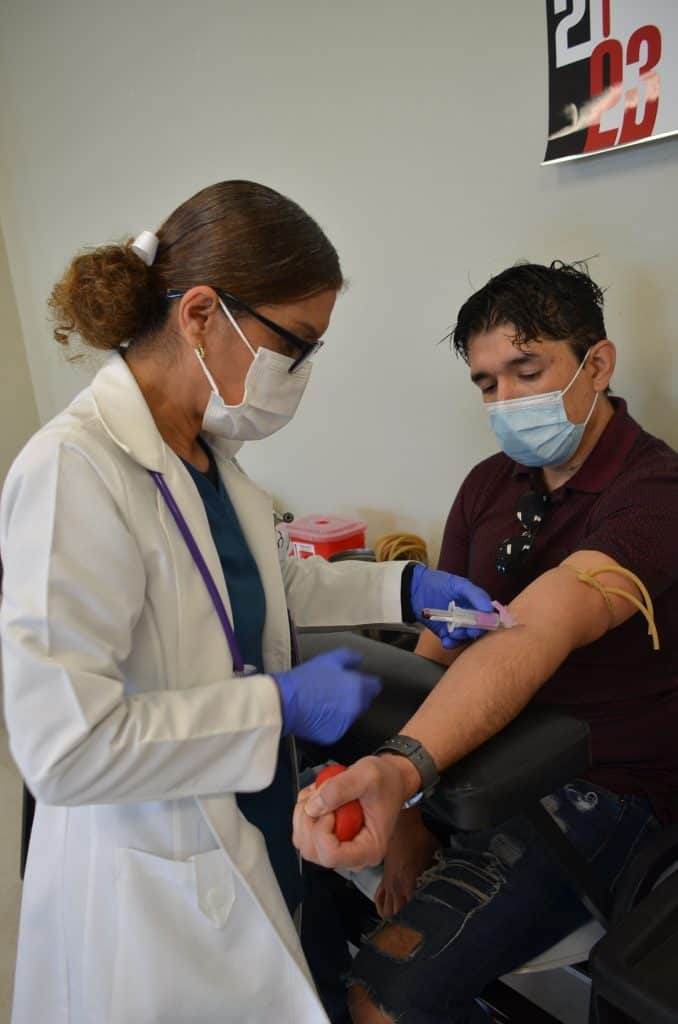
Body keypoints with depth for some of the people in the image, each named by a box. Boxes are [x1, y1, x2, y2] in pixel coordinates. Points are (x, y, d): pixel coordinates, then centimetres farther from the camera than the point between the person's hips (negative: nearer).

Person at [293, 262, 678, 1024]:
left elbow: (530, 638, -36)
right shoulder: (487, 486, 3)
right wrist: (404, 813, -10)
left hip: (596, 791, -6)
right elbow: (438, 646, -2)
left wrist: (403, 768, -50)